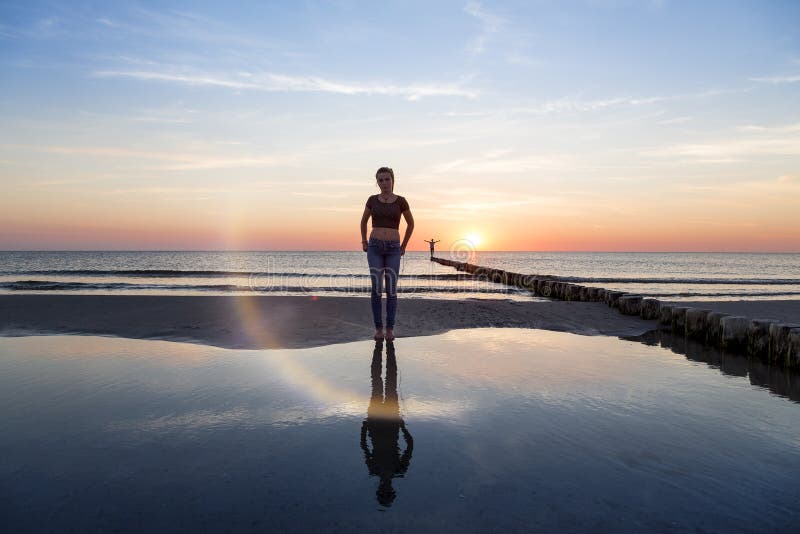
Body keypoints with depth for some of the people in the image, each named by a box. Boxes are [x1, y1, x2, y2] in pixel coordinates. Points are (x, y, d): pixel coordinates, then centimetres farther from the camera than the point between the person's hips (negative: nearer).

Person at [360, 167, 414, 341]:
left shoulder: (401, 201, 1)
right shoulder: (372, 200, 5)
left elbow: (411, 223, 13)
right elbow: (364, 220, 20)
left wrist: (403, 246, 10)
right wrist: (364, 242, 10)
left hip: (393, 249, 0)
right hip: (375, 247, 1)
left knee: (391, 289, -4)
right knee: (376, 288, -7)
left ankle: (390, 329, 7)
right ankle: (378, 328, 3)